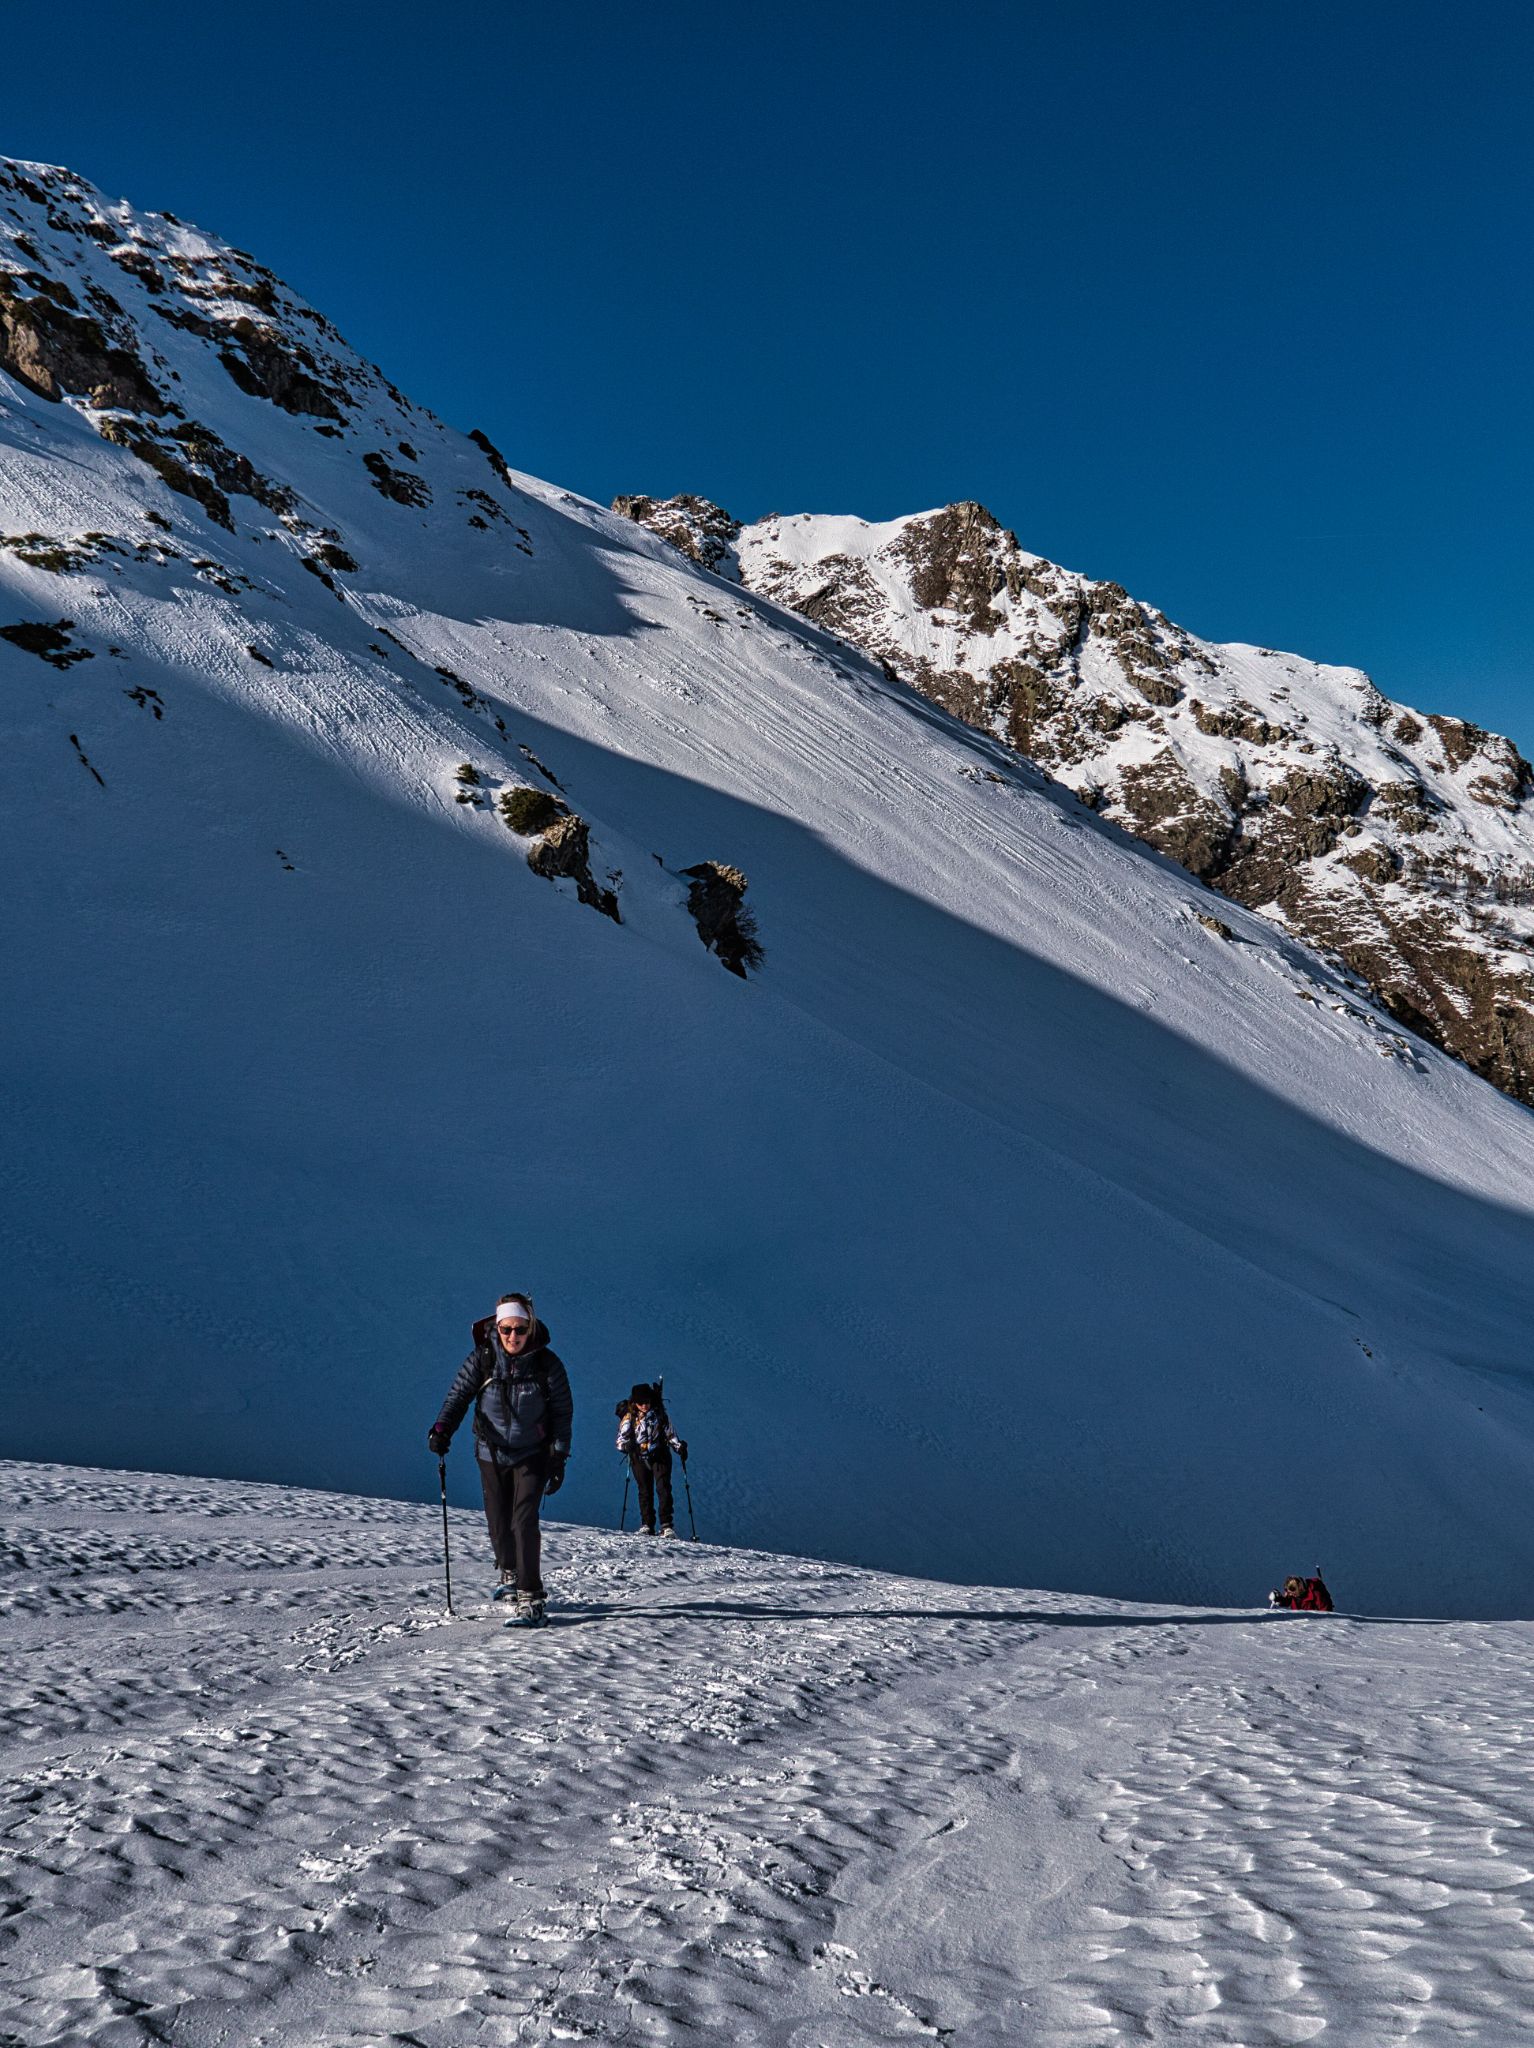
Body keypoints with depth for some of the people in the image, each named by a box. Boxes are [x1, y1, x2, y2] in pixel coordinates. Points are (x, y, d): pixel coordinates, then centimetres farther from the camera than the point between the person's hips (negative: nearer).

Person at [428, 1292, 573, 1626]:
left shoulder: (547, 1363, -12)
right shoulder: (482, 1358, -10)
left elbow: (562, 1412, -5)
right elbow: (459, 1395, -6)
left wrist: (559, 1457, -9)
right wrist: (442, 1429, -24)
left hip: (532, 1455, -2)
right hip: (492, 1454, 2)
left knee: (524, 1521, -15)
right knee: (498, 1522, 11)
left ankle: (531, 1600, -12)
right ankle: (509, 1574, 40)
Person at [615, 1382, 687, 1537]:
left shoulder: (659, 1414, 0)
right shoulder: (629, 1417, -3)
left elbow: (670, 1433, 10)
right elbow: (621, 1440, -4)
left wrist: (679, 1447, -3)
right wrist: (627, 1445, -25)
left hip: (660, 1456, 0)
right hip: (640, 1459, 0)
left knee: (663, 1488, -11)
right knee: (645, 1491, 2)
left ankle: (666, 1525, -12)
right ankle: (646, 1525, 10)